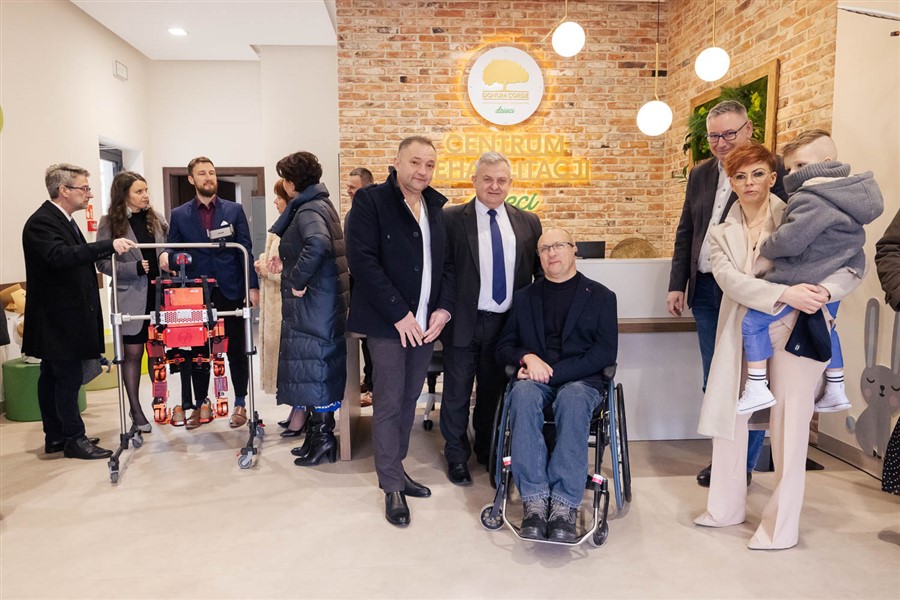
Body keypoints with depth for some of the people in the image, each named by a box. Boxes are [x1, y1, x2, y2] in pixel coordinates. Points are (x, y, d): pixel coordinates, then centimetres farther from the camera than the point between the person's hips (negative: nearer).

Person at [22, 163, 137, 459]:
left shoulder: (63, 220, 13)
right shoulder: (41, 222, -18)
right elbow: (61, 256, -34)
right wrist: (109, 245, -39)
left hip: (62, 317, 10)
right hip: (58, 318, -10)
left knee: (52, 377, 15)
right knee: (69, 377, -3)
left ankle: (55, 437, 24)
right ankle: (74, 439, 7)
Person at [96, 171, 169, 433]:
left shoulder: (156, 218, 8)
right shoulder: (109, 222, -3)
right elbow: (103, 262, -5)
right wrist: (135, 268, -18)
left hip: (158, 294, 3)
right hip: (131, 297, -3)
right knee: (133, 353, 5)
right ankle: (136, 410, 15)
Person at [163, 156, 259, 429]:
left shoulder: (234, 210, 5)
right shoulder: (179, 215, 7)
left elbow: (245, 250, 2)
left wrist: (253, 285, -5)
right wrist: (166, 256, -17)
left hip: (231, 291, -1)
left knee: (236, 350, 6)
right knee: (198, 352, 8)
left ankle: (240, 404, 17)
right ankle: (200, 404, 21)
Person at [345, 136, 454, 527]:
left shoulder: (437, 208, 13)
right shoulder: (370, 201, -5)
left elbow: (448, 261, 14)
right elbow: (362, 260, -13)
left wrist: (444, 309, -2)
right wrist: (399, 314, -16)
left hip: (426, 322, 5)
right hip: (387, 322, -5)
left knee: (409, 399, 12)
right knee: (389, 402, 0)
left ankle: (394, 469, 28)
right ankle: (393, 487, 13)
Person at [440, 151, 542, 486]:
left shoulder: (528, 223, 7)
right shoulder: (451, 219, -3)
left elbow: (541, 270, 9)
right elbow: (441, 268, -3)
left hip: (507, 323, 3)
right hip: (464, 322, -2)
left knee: (493, 392, 16)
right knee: (457, 393, 9)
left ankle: (487, 451, 35)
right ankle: (457, 456, 27)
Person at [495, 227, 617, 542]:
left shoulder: (600, 296, 12)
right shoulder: (524, 297, 21)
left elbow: (606, 352, 0)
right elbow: (503, 347, 17)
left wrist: (554, 372, -11)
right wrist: (527, 357, -8)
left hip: (580, 380, -2)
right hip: (535, 378, 2)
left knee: (572, 399, -37)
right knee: (523, 394, -34)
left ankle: (564, 504, -34)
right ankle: (535, 501, -32)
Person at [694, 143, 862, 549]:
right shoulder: (722, 233, 6)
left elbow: (851, 268, -6)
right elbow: (729, 279, -12)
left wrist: (824, 291, -26)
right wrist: (784, 293, -26)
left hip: (793, 332, -4)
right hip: (741, 332, 4)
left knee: (788, 427, 0)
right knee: (728, 416, 9)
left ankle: (782, 526, 16)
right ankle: (727, 507, 28)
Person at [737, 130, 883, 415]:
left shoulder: (812, 199, -24)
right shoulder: (847, 194, 9)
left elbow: (791, 240, -29)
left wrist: (765, 247, -11)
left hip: (803, 279, -10)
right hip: (834, 279, 11)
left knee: (752, 321, -4)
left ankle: (757, 389, -2)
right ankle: (836, 391, 39)